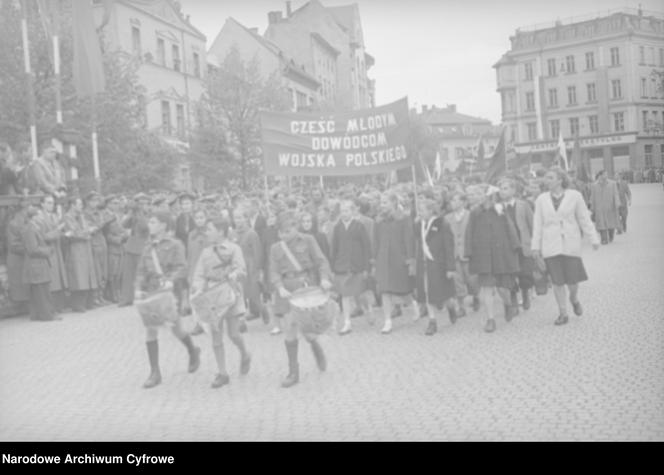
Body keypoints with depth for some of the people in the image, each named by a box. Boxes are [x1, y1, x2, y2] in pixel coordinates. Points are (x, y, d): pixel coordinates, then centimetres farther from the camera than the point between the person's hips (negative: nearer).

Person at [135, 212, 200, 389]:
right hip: (152, 291, 4)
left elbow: (181, 268, -13)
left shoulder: (175, 245, -3)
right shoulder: (148, 247, 13)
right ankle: (155, 373, 2)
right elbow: (141, 271, 11)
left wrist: (171, 280, -31)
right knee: (150, 330, -5)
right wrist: (139, 288, -5)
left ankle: (193, 351, 35)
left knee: (177, 330, 3)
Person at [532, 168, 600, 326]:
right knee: (557, 281, 1)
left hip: (571, 245, -1)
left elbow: (584, 219, 2)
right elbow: (537, 225, 6)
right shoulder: (541, 199, 4)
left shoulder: (574, 196, 0)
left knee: (572, 279, -1)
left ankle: (574, 299, 33)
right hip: (550, 246, 1)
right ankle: (563, 313, 14)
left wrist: (594, 239, -1)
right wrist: (536, 246, 4)